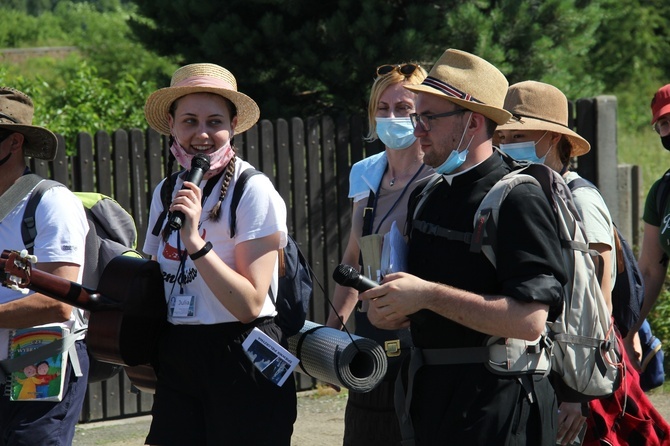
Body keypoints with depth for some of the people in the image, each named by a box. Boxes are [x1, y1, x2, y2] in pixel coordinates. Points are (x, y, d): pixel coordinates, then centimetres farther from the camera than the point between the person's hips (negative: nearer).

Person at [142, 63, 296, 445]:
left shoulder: (253, 190, -11)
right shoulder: (166, 192, 8)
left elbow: (249, 305, -18)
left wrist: (194, 241, -25)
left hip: (240, 357, -6)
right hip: (177, 361, 6)